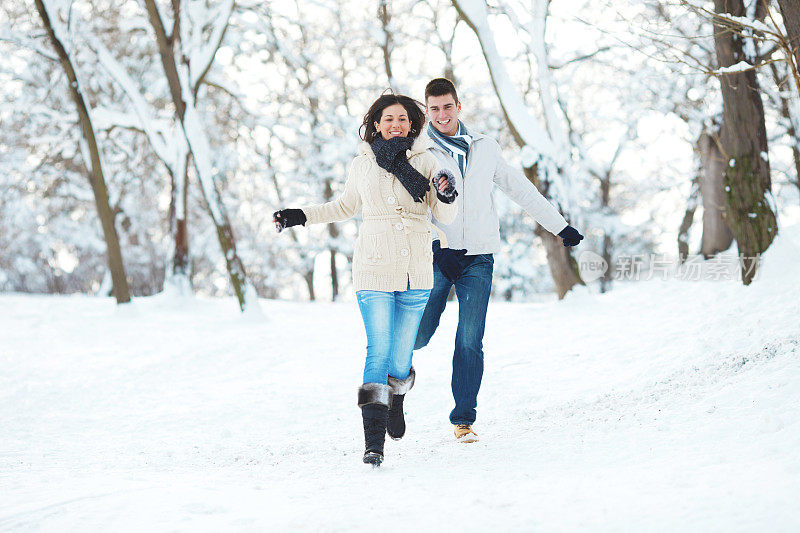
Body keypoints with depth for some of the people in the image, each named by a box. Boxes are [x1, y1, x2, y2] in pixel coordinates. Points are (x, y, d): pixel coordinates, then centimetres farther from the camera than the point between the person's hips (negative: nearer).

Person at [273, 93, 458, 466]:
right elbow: (348, 206, 22)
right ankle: (373, 441, -10)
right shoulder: (361, 165, 4)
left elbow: (445, 218, 1)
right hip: (374, 270, -1)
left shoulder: (425, 162, 2)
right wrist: (302, 216, 16)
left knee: (400, 356, 7)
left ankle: (396, 401, 42)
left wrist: (446, 197, -20)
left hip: (415, 274, 1)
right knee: (378, 352, -12)